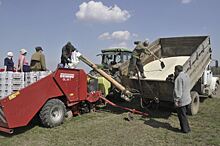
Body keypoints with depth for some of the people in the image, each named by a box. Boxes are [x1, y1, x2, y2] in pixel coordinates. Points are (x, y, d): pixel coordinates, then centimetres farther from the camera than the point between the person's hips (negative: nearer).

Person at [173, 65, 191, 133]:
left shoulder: (179, 78, -21)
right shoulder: (186, 75, 8)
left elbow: (178, 90, -24)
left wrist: (176, 100, -20)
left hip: (181, 100, -9)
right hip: (187, 99, 9)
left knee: (182, 115, 4)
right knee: (183, 114, 21)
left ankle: (185, 129, 14)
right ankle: (185, 128, 31)